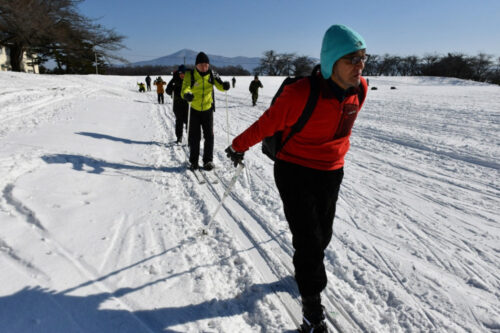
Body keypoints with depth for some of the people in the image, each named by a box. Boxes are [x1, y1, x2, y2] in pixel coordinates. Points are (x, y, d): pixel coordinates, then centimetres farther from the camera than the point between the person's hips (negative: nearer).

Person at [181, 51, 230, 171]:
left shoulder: (211, 74, -3)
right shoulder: (190, 75, -10)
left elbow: (219, 85, -11)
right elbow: (185, 89, -22)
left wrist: (224, 85, -35)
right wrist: (186, 94, -46)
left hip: (208, 109, 2)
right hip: (194, 109, -1)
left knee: (209, 135, 1)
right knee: (194, 136, 4)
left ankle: (208, 160, 13)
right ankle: (193, 161, 17)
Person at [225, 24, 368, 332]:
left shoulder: (360, 89, -7)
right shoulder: (302, 93, -27)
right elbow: (268, 123, -15)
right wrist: (239, 146, -3)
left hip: (331, 173, 6)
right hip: (294, 171, -6)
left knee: (323, 235, 18)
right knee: (308, 241, -3)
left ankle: (307, 269, 50)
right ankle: (312, 306, 21)